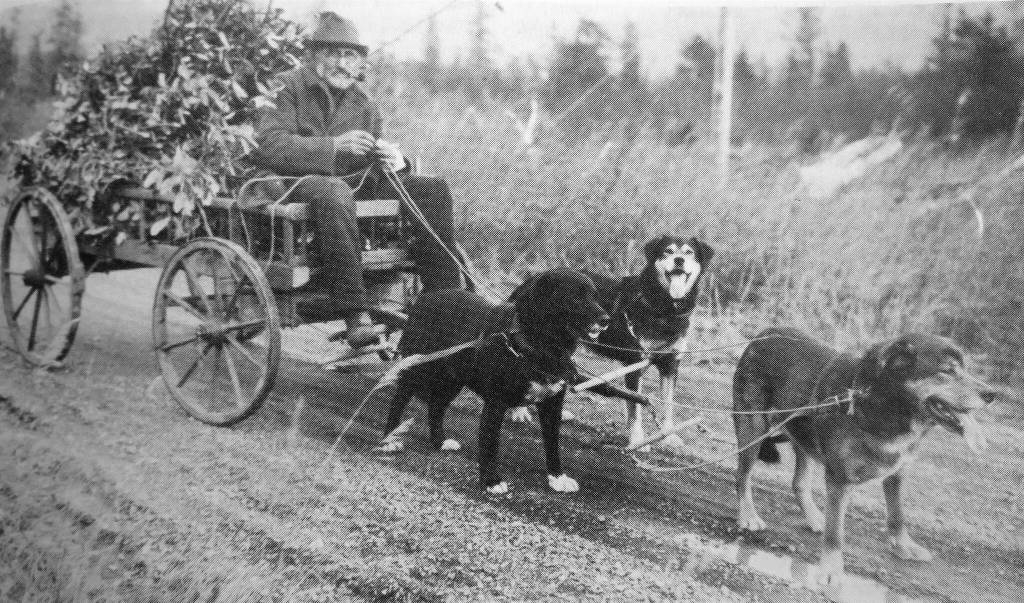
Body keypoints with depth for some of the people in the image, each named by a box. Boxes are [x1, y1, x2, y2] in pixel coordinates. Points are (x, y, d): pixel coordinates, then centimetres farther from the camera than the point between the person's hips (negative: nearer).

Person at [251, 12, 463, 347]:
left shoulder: (362, 104, 18)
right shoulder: (286, 88, -1)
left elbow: (369, 162, 20)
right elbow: (267, 147, -15)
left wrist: (395, 162, -7)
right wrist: (334, 146, -24)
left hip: (355, 182, 6)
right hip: (299, 182, -6)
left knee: (433, 190, -9)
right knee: (333, 192, -42)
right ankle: (354, 317, -47)